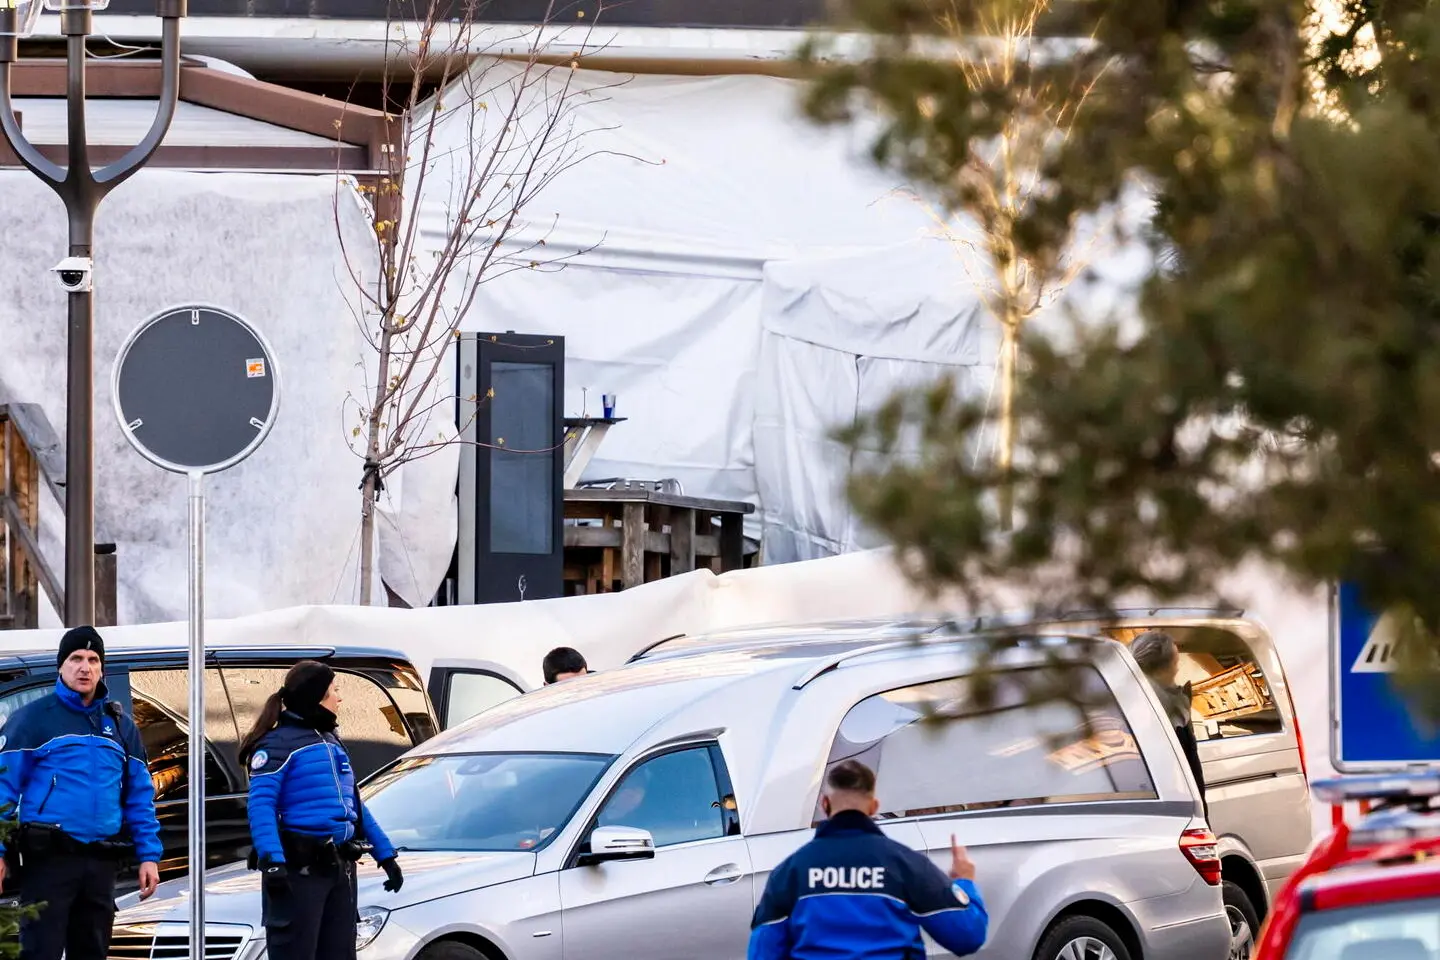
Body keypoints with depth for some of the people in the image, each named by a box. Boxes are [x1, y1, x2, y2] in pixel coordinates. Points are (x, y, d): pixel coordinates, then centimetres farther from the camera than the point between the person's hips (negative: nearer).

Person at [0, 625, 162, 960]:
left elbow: (140, 797, 16)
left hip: (101, 864, 5)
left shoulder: (120, 725, 15)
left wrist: (149, 855, 7)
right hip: (48, 857, -5)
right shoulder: (34, 718, 0)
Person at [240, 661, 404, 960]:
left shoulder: (332, 742, 20)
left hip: (339, 868, 8)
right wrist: (271, 860, -30)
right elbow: (261, 805, -17)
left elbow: (355, 805, 25)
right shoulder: (278, 743, -8)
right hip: (299, 868, -8)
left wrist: (385, 854, 21)